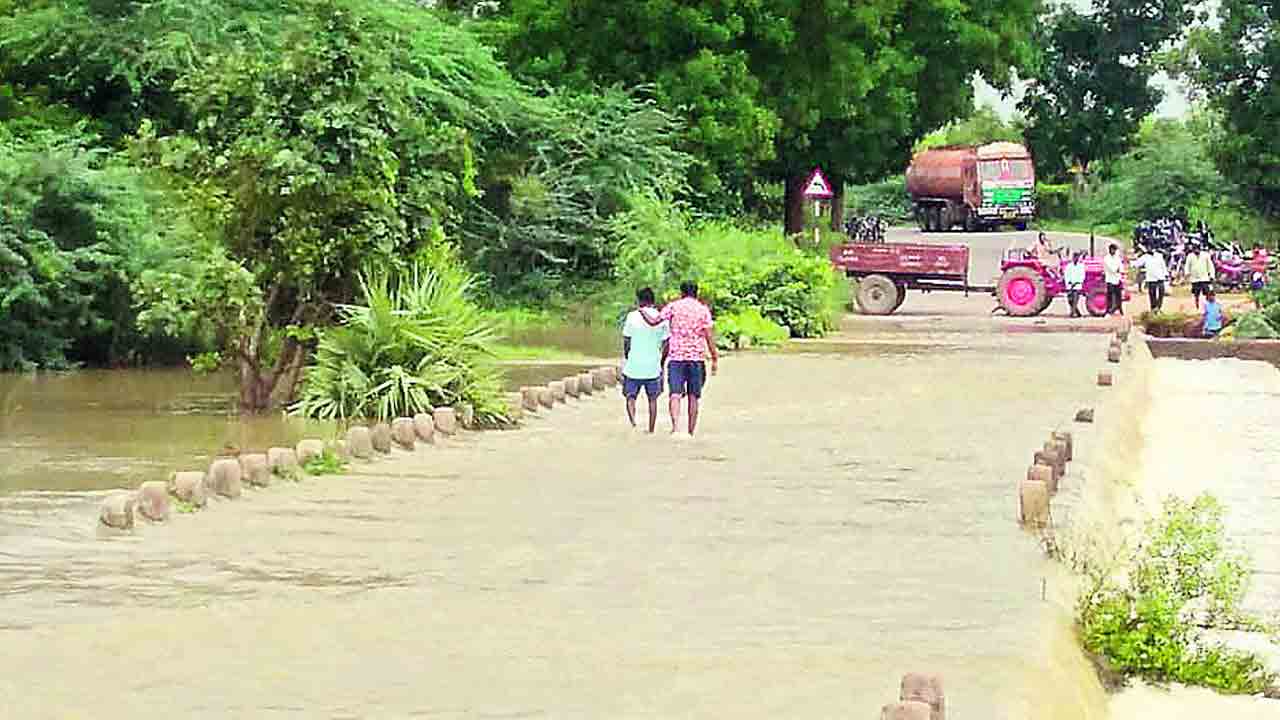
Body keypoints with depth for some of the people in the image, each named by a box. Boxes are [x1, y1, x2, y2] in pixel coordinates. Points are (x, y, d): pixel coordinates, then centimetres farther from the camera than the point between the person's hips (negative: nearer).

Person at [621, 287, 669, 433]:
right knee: (652, 399, 15)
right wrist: (662, 362, 13)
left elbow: (626, 340, -3)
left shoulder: (633, 316, -7)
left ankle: (633, 422, -14)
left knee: (630, 396, 9)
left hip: (634, 365, -2)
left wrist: (626, 357, 13)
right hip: (653, 367, 2)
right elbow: (666, 343, 1)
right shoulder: (662, 318, -1)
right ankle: (651, 430, 18)